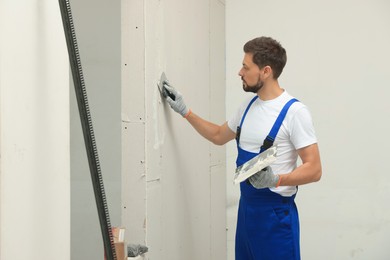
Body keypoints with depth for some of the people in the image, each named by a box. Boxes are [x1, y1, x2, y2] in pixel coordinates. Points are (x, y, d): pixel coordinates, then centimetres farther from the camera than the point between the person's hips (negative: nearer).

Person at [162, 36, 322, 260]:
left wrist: (276, 179, -32)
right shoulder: (249, 106, 9)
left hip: (276, 212, -8)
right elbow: (219, 136, 26)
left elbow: (313, 170, -18)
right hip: (246, 207, 8)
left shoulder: (294, 112, -16)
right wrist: (185, 112, 22)